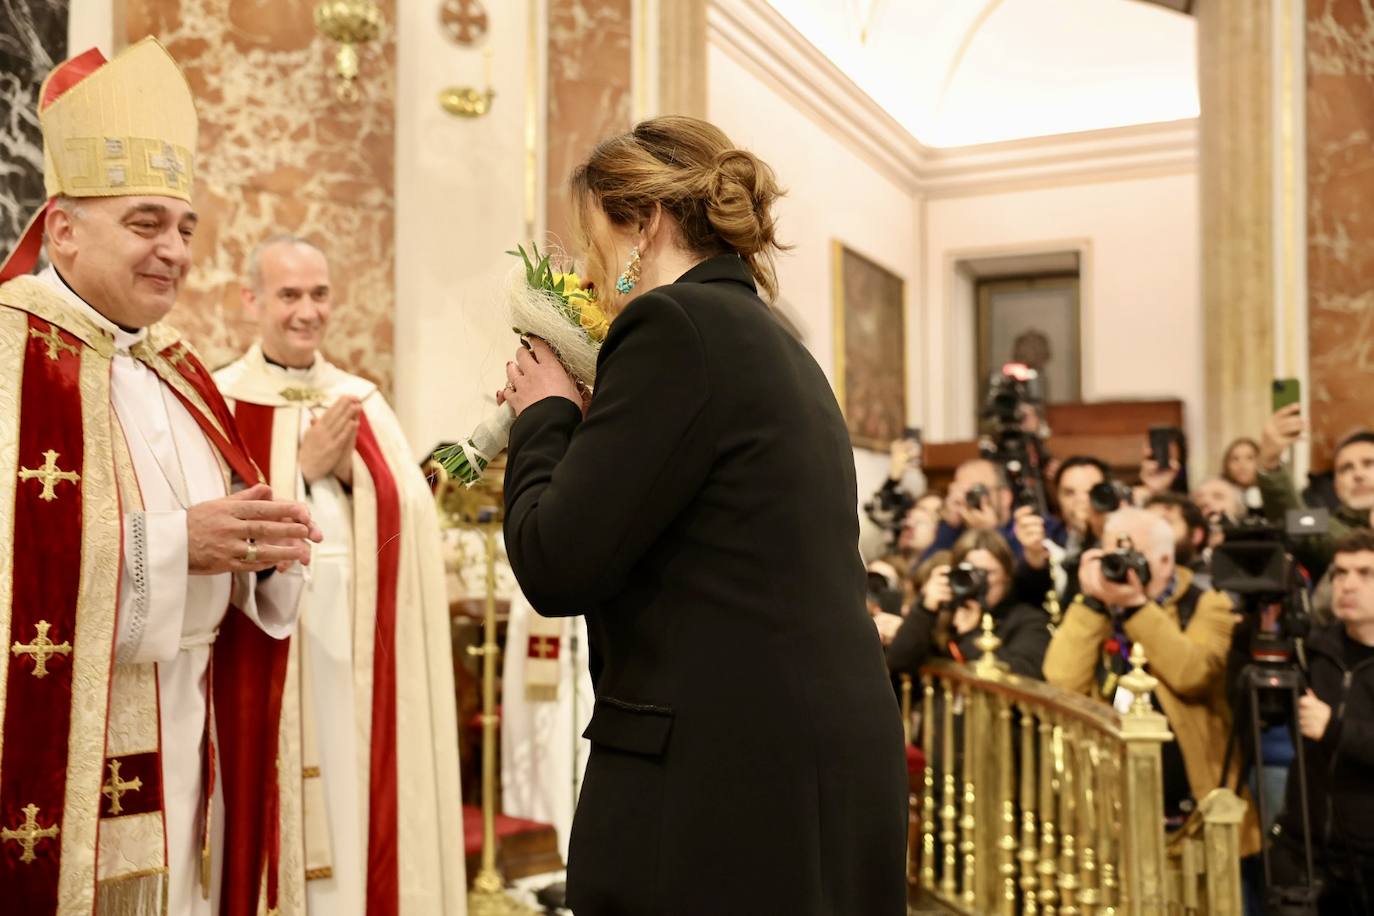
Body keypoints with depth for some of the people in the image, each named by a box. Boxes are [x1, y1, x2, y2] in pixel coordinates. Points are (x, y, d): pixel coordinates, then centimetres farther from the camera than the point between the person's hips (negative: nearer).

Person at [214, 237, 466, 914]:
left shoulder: (364, 402, 11)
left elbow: (410, 515, 2)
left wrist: (350, 471, -13)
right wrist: (305, 467, -13)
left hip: (360, 652, 4)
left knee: (361, 802, 9)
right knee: (280, 814, 3)